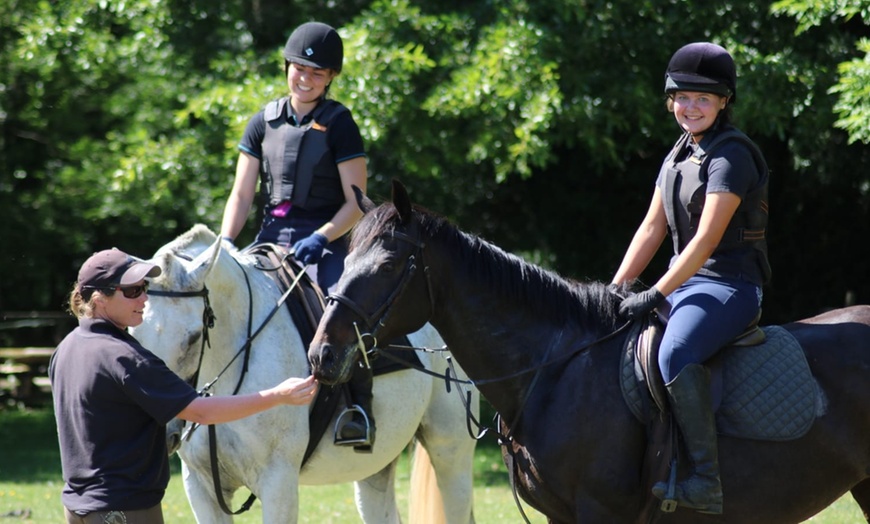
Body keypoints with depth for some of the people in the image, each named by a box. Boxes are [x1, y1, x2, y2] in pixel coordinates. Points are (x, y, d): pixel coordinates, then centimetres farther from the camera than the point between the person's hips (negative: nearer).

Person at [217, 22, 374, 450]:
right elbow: (241, 195, 10)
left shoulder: (338, 124, -1)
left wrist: (320, 238, -21)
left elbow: (356, 203, -4)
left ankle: (359, 407, -29)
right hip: (271, 238, 5)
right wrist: (224, 244, -6)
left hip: (323, 242, -5)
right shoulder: (264, 122, 11)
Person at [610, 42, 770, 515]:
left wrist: (656, 295, -22)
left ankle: (705, 482, -38)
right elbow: (651, 229, 14)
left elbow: (706, 240, -20)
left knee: (675, 351, -36)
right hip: (688, 283, 10)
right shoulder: (679, 157, 14)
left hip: (730, 287, -10)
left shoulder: (731, 157, -13)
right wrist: (614, 292, 5)